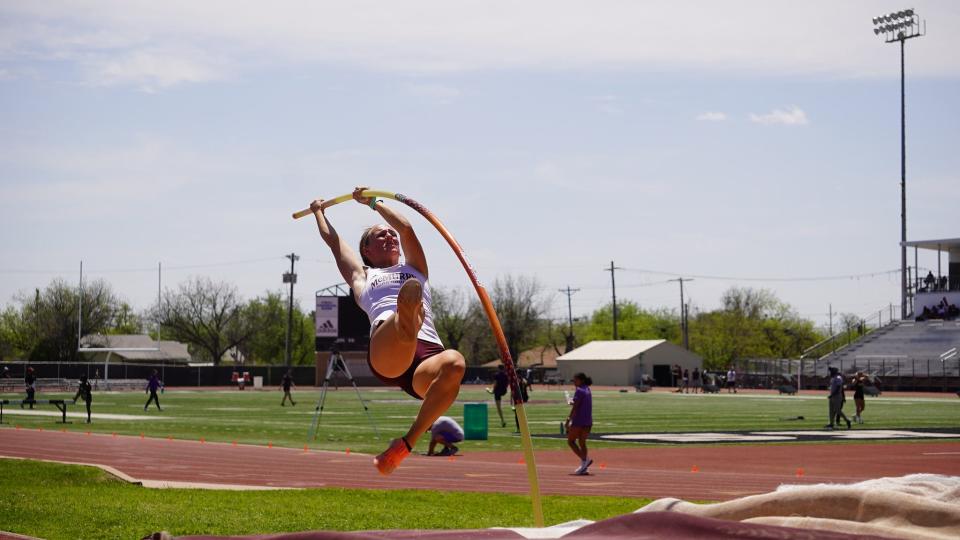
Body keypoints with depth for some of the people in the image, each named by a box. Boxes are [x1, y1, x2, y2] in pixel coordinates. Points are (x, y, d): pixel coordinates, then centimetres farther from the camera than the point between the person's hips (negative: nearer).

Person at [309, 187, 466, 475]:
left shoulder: (415, 269, 39)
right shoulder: (362, 276, 35)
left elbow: (405, 227, 31)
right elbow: (332, 239, 46)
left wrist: (373, 202, 44)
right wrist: (318, 211, 63)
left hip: (426, 355, 3)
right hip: (386, 353, -3)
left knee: (453, 363, -37)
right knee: (410, 289, -32)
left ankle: (406, 444, -30)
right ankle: (407, 322, -69)